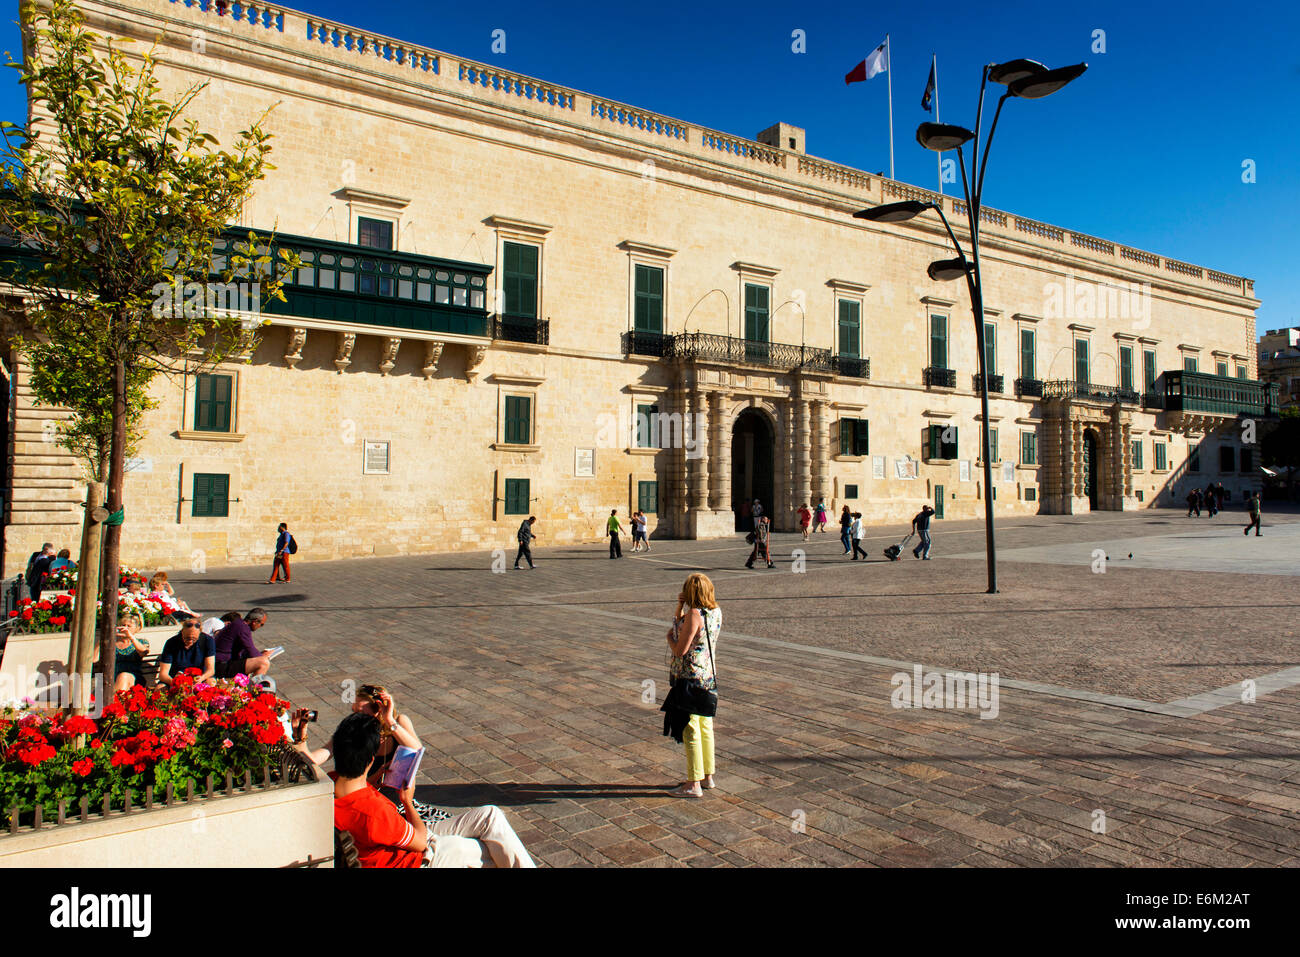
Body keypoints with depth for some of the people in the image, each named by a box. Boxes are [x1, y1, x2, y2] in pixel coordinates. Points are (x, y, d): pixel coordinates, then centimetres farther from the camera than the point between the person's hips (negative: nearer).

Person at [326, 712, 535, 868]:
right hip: (415, 860, -9)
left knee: (490, 815, 2)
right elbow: (420, 841, -22)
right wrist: (408, 802, -6)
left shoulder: (332, 781, -13)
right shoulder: (373, 810, -38)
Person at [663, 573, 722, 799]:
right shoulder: (716, 612, 5)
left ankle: (694, 784, 7)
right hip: (709, 675, 9)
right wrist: (680, 607, 1)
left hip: (690, 676, -9)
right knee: (705, 726, 17)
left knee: (690, 729, -1)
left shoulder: (694, 615, -20)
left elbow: (680, 650, -20)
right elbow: (679, 626, 16)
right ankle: (707, 776, 29)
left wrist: (669, 636, -2)